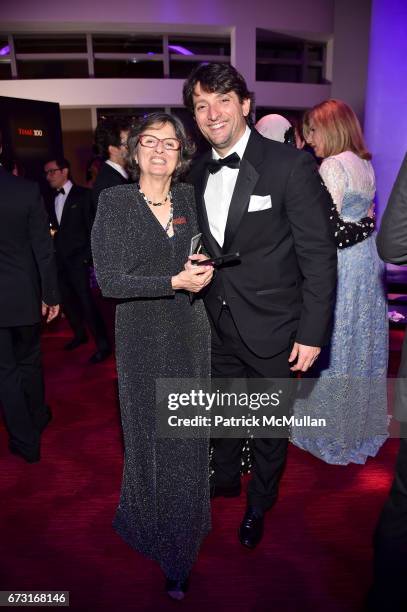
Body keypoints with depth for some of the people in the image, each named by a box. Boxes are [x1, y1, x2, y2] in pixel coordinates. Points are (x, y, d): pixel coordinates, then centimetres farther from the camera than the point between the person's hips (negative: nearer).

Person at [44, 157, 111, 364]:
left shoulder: (82, 195, -2)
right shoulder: (52, 199, 15)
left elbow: (92, 226, -6)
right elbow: (53, 227, 16)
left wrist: (88, 255, -11)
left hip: (77, 258, -6)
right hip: (59, 259, 6)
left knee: (86, 301, -10)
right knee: (67, 300, 11)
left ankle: (103, 344, -2)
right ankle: (80, 334, 29)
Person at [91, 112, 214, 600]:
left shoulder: (188, 197, 5)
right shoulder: (114, 201, -8)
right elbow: (110, 281, -15)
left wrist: (204, 269, -5)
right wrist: (175, 282, -20)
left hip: (191, 332, 4)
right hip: (143, 337, -4)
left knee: (190, 436, 14)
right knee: (154, 436, 10)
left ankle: (187, 521, 41)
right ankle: (155, 528, 38)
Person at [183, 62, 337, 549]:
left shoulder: (291, 166, -15)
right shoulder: (197, 174, 4)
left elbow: (319, 256, -14)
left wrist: (312, 333, -15)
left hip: (272, 332, -5)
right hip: (220, 327, 5)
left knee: (269, 428, 16)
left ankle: (258, 505, 44)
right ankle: (225, 477, 53)